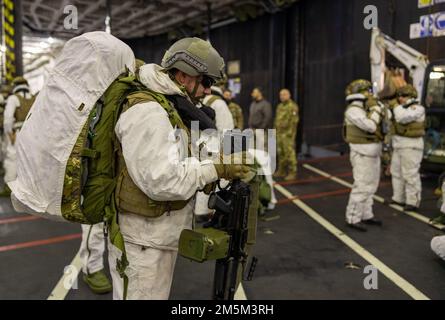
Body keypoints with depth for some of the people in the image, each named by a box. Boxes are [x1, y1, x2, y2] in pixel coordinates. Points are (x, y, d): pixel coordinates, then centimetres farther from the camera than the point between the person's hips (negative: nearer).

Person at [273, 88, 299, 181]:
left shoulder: (292, 106, -11)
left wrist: (290, 132, -21)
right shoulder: (280, 106, 16)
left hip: (287, 133, -8)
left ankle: (292, 173, -1)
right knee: (281, 153, 12)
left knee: (290, 153, -7)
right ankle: (282, 171, 21)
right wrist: (275, 130, 16)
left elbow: (294, 120, -17)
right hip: (279, 133, 9)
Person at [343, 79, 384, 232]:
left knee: (370, 185, 14)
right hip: (362, 154, -10)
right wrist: (375, 108, -13)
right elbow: (370, 127, -25)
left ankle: (366, 215, 24)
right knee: (362, 186, -7)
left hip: (372, 153, 10)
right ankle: (353, 218, 2)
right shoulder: (353, 110, -16)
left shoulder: (365, 109, 14)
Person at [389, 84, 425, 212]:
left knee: (410, 175, -6)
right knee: (397, 172, 15)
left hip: (411, 146, -9)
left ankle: (413, 202, 1)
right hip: (399, 146, 9)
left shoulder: (417, 108, -15)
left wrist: (395, 105, -14)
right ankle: (399, 198, 25)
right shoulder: (403, 108, 13)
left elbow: (402, 118, -27)